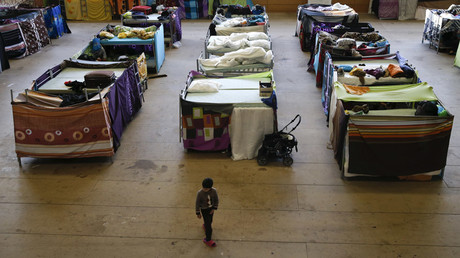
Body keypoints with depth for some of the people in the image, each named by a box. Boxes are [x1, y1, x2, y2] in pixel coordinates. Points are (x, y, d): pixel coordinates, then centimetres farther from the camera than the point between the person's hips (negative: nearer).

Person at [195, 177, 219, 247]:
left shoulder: (214, 191, -22)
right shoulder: (200, 193, -30)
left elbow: (216, 200, -6)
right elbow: (197, 203, -17)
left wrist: (214, 208, -6)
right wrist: (198, 213, -10)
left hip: (211, 208, 4)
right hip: (204, 209, -4)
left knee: (210, 220, 24)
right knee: (208, 224, 0)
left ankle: (205, 225, 58)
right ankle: (208, 240, 15)